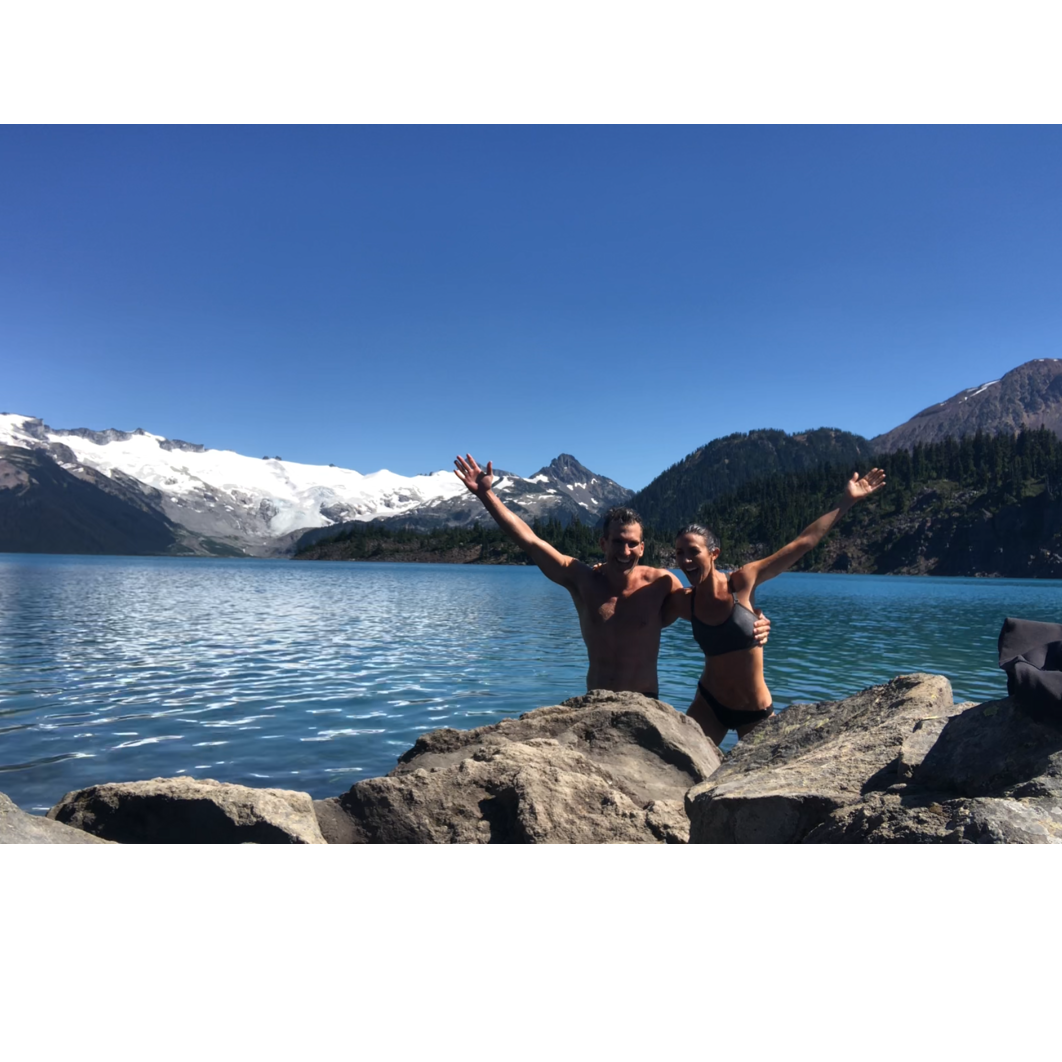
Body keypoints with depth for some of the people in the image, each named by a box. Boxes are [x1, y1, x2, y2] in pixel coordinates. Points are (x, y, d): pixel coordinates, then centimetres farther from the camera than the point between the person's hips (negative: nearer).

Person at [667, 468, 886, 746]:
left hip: (755, 711, -1)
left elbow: (802, 543, -10)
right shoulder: (682, 602, -10)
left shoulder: (741, 582, -15)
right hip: (708, 703, 1)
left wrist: (845, 501, -7)